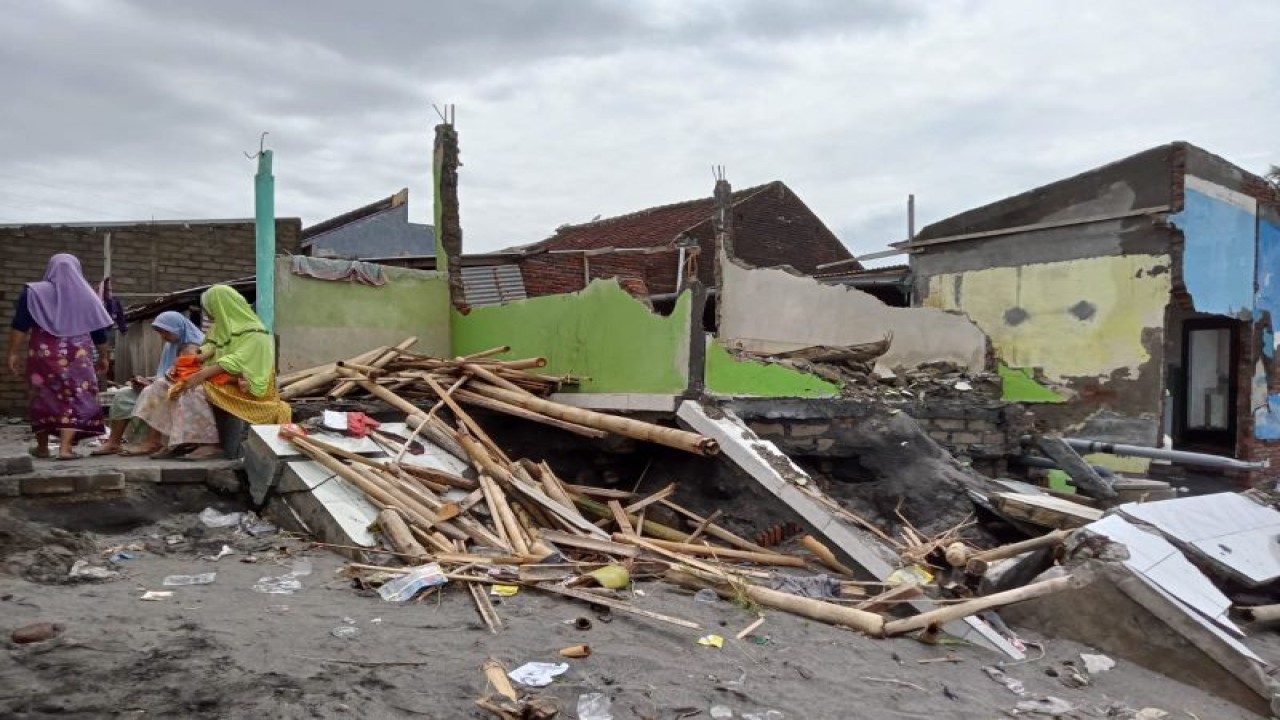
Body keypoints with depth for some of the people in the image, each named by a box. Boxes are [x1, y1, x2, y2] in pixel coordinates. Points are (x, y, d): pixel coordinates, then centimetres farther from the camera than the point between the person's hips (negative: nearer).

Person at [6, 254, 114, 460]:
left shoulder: (34, 292, 3)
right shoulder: (88, 296, 7)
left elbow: (19, 325, -3)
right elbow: (99, 332, 10)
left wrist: (13, 352, 0)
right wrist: (103, 357, 19)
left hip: (44, 355, 1)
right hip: (77, 356, 0)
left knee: (43, 398, 13)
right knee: (75, 399, 0)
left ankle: (42, 447, 23)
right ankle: (65, 447, -12)